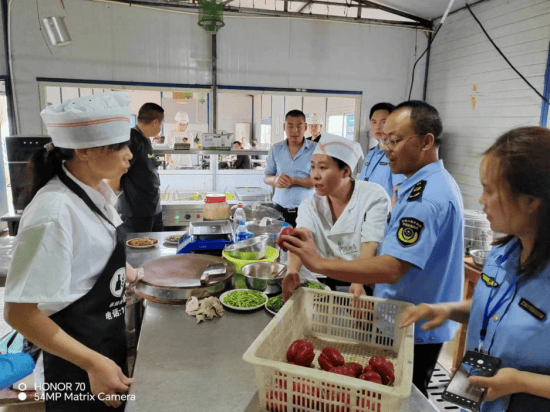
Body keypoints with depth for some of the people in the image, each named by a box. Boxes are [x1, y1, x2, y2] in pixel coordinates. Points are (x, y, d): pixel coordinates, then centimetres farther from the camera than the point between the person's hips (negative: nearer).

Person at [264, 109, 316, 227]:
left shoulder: (315, 149, 1)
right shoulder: (275, 150, 11)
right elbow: (266, 178, 11)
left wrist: (294, 181, -17)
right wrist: (275, 180, -12)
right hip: (280, 208, 2)